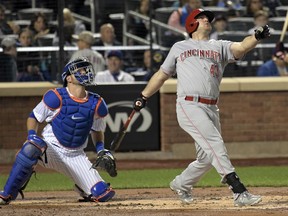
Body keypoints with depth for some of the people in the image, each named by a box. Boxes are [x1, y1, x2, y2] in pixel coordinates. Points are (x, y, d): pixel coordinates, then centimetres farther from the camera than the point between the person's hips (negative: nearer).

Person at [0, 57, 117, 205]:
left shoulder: (96, 104, 1)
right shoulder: (56, 97, -10)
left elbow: (97, 130, 18)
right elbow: (34, 117, 0)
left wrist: (101, 149, 1)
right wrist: (32, 135, -19)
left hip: (76, 156, 4)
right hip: (51, 148, -4)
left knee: (103, 195, -10)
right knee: (31, 148, -40)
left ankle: (81, 187, 28)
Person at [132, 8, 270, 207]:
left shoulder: (220, 47, 18)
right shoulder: (179, 47, 16)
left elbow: (241, 48, -1)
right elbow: (162, 75, 22)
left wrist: (257, 37, -20)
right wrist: (143, 96, 16)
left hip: (211, 109, 4)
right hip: (189, 106, -4)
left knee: (207, 157, 6)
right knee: (215, 145, -19)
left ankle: (181, 184, 32)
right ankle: (239, 192, -27)